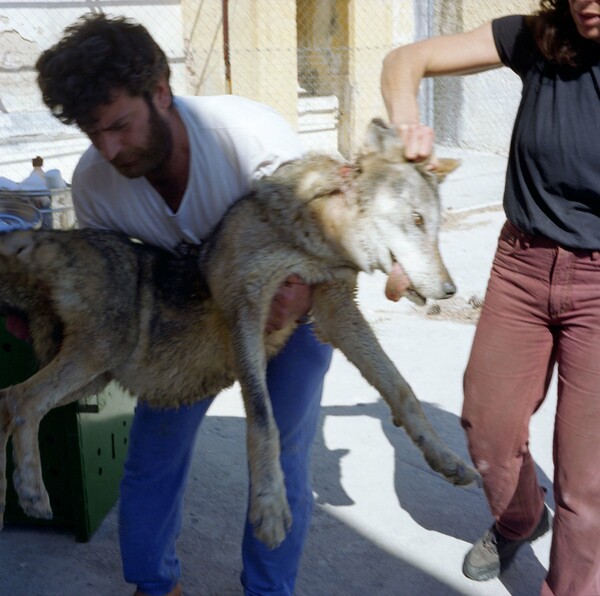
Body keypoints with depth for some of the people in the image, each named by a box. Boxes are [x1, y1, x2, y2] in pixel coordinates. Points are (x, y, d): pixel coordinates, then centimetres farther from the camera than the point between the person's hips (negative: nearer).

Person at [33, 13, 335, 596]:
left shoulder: (254, 134, -34)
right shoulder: (93, 183, -21)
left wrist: (302, 297, -47)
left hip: (294, 302, -3)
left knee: (280, 460, -2)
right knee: (153, 449, 6)